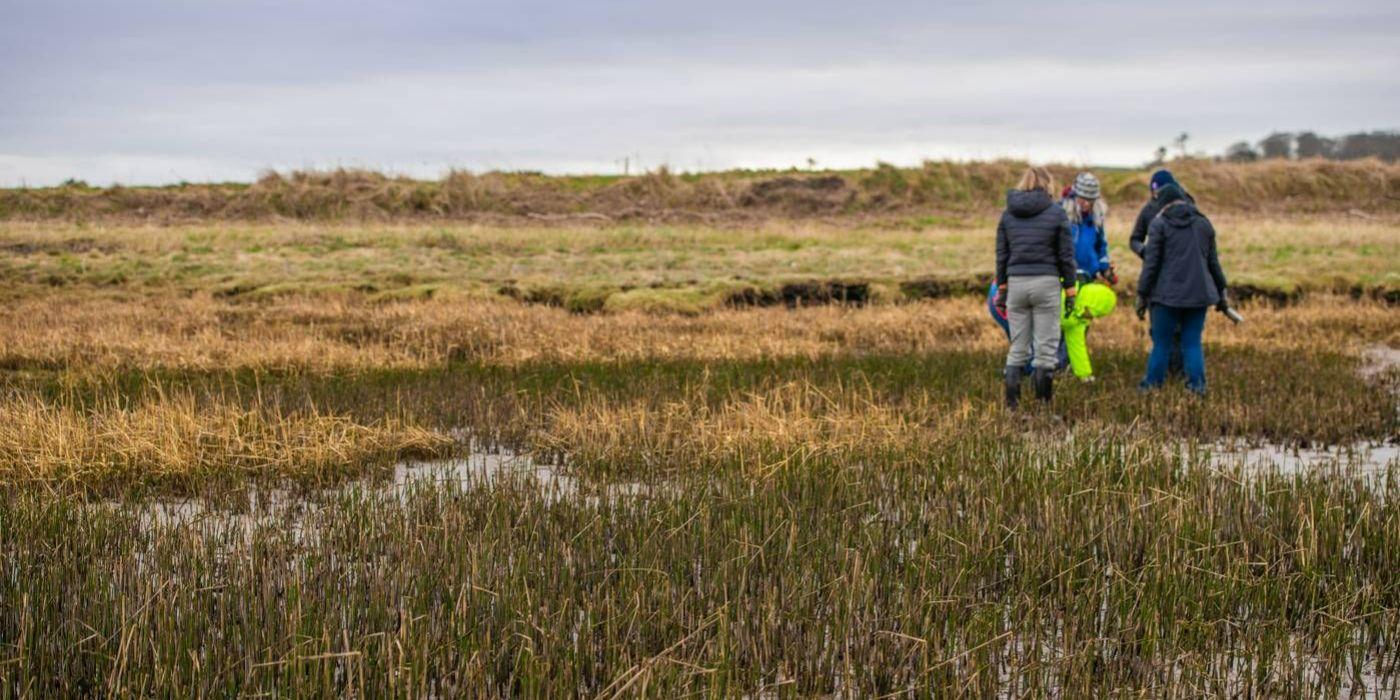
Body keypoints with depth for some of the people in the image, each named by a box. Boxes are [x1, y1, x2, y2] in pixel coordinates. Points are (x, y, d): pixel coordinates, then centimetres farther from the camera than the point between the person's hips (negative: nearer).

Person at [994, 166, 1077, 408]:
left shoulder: (1008, 214, 7)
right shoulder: (1056, 213, -2)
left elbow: (1001, 254, 8)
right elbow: (1066, 255, -2)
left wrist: (1001, 288, 14)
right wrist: (1070, 289, 4)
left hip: (1016, 282, 3)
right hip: (1046, 282, -3)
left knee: (1017, 347, 10)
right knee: (1046, 345, 4)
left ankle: (1012, 401, 7)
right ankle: (1044, 401, 5)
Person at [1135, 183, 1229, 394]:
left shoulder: (1159, 223, -3)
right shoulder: (1203, 222, 11)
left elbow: (1151, 263, -7)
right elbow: (1213, 262, 14)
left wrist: (1142, 295, -2)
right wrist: (1221, 291, 22)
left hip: (1169, 294, -4)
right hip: (1199, 293, 4)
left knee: (1161, 343, 5)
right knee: (1193, 343, 8)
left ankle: (1152, 385, 11)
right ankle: (1197, 385, 4)